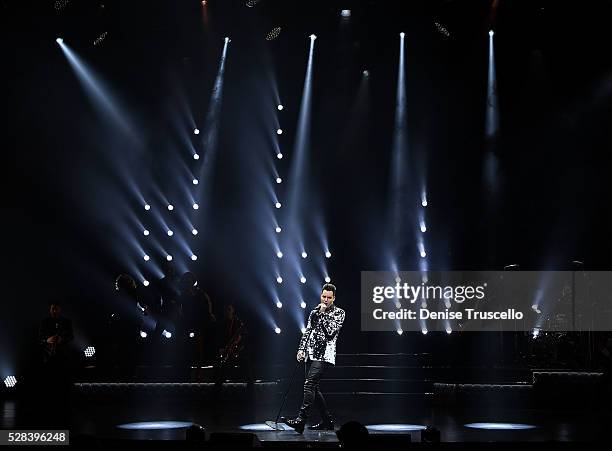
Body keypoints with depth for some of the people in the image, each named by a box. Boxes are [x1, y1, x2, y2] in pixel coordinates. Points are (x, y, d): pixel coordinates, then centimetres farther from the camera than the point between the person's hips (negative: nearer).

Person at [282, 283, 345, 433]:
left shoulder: (339, 312, 2)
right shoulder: (315, 312, 19)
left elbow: (330, 331, -11)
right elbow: (307, 331, 19)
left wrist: (323, 314, -7)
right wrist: (301, 349, 8)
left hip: (324, 354, -7)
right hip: (310, 354, 7)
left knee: (309, 383, -20)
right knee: (313, 388, 7)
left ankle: (300, 420, -27)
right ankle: (327, 421, 18)